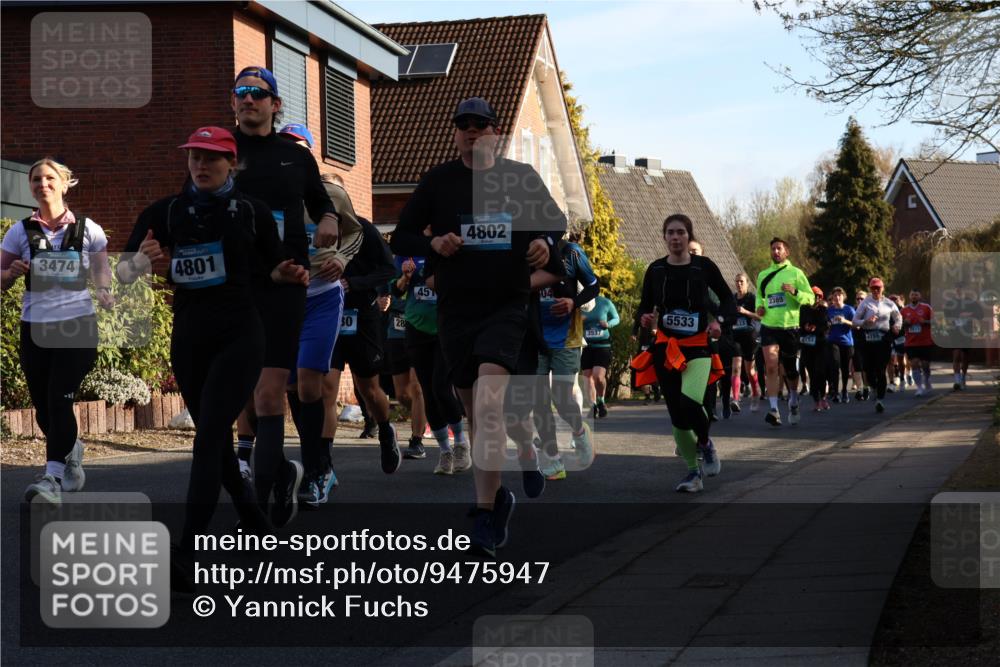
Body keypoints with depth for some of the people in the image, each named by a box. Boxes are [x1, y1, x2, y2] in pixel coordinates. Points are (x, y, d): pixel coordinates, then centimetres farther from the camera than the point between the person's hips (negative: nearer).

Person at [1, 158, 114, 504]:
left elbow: (101, 274, 13)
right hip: (35, 328, 3)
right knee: (43, 407, 9)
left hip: (77, 325, -3)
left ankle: (53, 477, -19)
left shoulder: (87, 229, 1)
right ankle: (71, 452, 37)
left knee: (59, 400, -15)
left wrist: (104, 293, -8)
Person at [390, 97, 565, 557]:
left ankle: (486, 517, -23)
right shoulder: (439, 180, 6)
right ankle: (497, 496, 30)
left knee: (489, 402, -21)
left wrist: (546, 242, -2)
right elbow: (401, 238, 9)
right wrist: (433, 245, -11)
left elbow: (554, 220, 21)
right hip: (455, 309, 2)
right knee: (475, 412, 9)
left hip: (507, 306, -2)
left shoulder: (521, 177, 5)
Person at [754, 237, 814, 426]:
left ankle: (793, 401, 37)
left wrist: (794, 292, -19)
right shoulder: (763, 275, 12)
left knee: (790, 369, 10)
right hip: (769, 327, 1)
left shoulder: (795, 273, 2)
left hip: (790, 327, -1)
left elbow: (810, 298, 0)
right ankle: (774, 410, -16)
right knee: (771, 367, -14)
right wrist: (759, 306, 6)